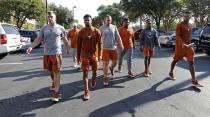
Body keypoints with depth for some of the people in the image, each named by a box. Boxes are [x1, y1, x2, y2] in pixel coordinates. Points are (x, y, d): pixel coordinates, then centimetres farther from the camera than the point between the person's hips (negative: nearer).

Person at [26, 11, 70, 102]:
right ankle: (54, 83, 45)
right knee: (50, 71, 17)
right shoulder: (44, 28, 6)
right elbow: (38, 39, 2)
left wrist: (67, 49, 18)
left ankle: (56, 93, 0)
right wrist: (31, 47, -13)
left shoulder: (60, 28, 1)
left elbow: (65, 40, 11)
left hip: (57, 53, -3)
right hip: (46, 53, 3)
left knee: (57, 72, -4)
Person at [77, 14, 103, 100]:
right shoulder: (81, 32, -2)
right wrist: (78, 56, 3)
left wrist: (99, 55, -12)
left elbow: (100, 43, -3)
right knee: (85, 73, -2)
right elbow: (79, 45, 3)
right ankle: (86, 91, 6)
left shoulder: (96, 31, -3)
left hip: (94, 55, 1)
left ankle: (93, 80, 46)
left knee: (94, 71, 13)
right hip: (85, 56, -1)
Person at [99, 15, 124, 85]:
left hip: (113, 48, 3)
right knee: (105, 63, -2)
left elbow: (117, 37, 2)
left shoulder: (114, 27, 7)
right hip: (105, 48, -3)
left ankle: (111, 68, 42)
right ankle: (105, 78, 10)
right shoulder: (101, 28, 0)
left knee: (115, 61, 8)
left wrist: (121, 44, -11)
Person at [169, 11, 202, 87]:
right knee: (176, 60, 9)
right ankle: (171, 73, 34)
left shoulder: (190, 25, 12)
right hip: (179, 46, -5)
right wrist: (182, 44, -34)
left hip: (188, 46, 5)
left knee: (191, 62, -2)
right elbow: (177, 36, -20)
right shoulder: (179, 25, -9)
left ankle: (194, 81, -1)